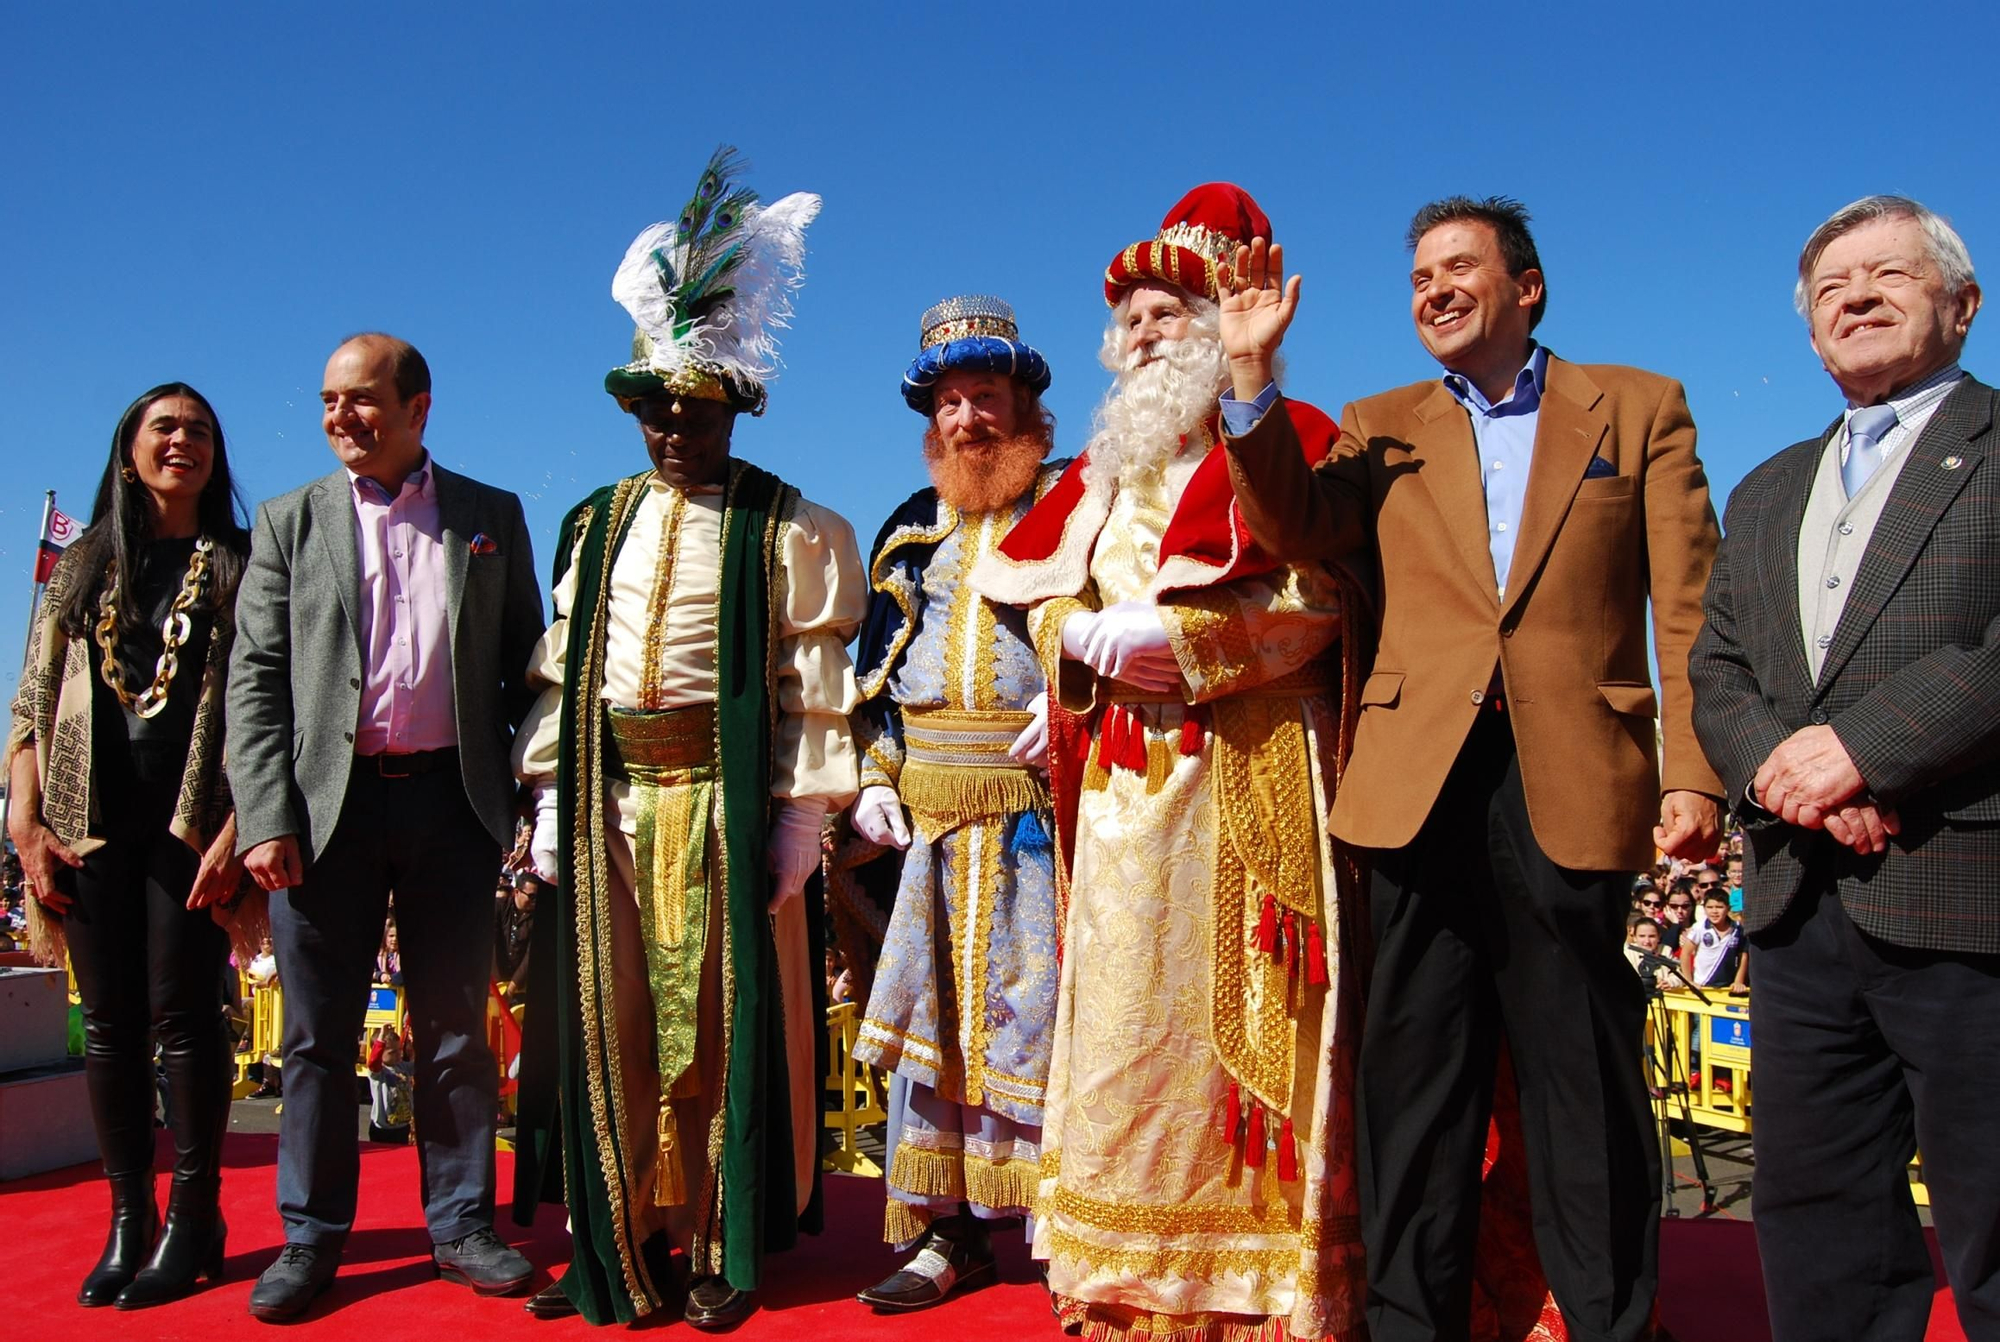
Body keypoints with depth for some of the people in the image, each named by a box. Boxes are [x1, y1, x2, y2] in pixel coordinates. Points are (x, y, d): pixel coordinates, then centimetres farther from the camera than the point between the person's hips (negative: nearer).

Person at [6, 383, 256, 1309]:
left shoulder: (240, 565, 6)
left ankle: (193, 1218, 7)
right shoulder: (82, 567, 14)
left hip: (190, 819, -3)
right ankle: (127, 1220, 14)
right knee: (110, 1021, 5)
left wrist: (238, 827, -11)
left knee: (182, 1014, -3)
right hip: (90, 824, 3)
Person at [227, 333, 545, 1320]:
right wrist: (264, 817, -7)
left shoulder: (492, 518, 9)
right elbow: (255, 677, 3)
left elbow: (525, 663, 10)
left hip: (449, 799, 0)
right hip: (326, 802, 0)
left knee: (456, 1026, 7)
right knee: (318, 1034, 6)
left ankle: (462, 1225, 19)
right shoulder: (290, 522, 8)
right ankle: (311, 1236, 20)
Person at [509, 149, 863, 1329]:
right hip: (609, 800, 5)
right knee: (609, 1015, 7)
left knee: (723, 1017, 2)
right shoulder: (595, 525, 15)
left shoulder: (791, 531, -1)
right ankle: (621, 1241, 21)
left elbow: (818, 681, -6)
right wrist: (549, 791, 7)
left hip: (727, 799, -4)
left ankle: (726, 1252, 16)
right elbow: (561, 667, 13)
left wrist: (803, 809, -11)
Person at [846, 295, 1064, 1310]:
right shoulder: (913, 528, 18)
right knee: (933, 1002, 6)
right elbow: (876, 665, 18)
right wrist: (875, 778, 7)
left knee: (1045, 1005, -4)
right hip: (931, 806, 5)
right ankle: (948, 1231, 17)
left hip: (1044, 796, -4)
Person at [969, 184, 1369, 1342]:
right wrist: (1082, 637, -3)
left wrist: (1177, 641, -16)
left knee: (1235, 1019, -5)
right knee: (1120, 1020, 6)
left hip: (1241, 781, -6)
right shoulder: (1107, 463, 22)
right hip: (1122, 788, 6)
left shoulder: (1287, 440, 2)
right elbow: (1045, 596, 19)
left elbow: (1314, 596, -10)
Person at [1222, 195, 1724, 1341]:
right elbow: (1298, 528, -4)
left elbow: (1688, 606, 3)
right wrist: (1254, 371, -11)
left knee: (1586, 1086, 7)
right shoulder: (1383, 428, 15)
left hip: (1574, 782, -1)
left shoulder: (1640, 408, 10)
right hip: (1423, 781, 2)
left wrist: (1694, 771, -8)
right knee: (1417, 1080, 9)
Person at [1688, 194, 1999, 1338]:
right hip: (1802, 901, 6)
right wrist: (1786, 772, -7)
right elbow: (1717, 672, 13)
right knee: (1815, 1225, 11)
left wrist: (1862, 747, -17)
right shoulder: (1767, 493, 22)